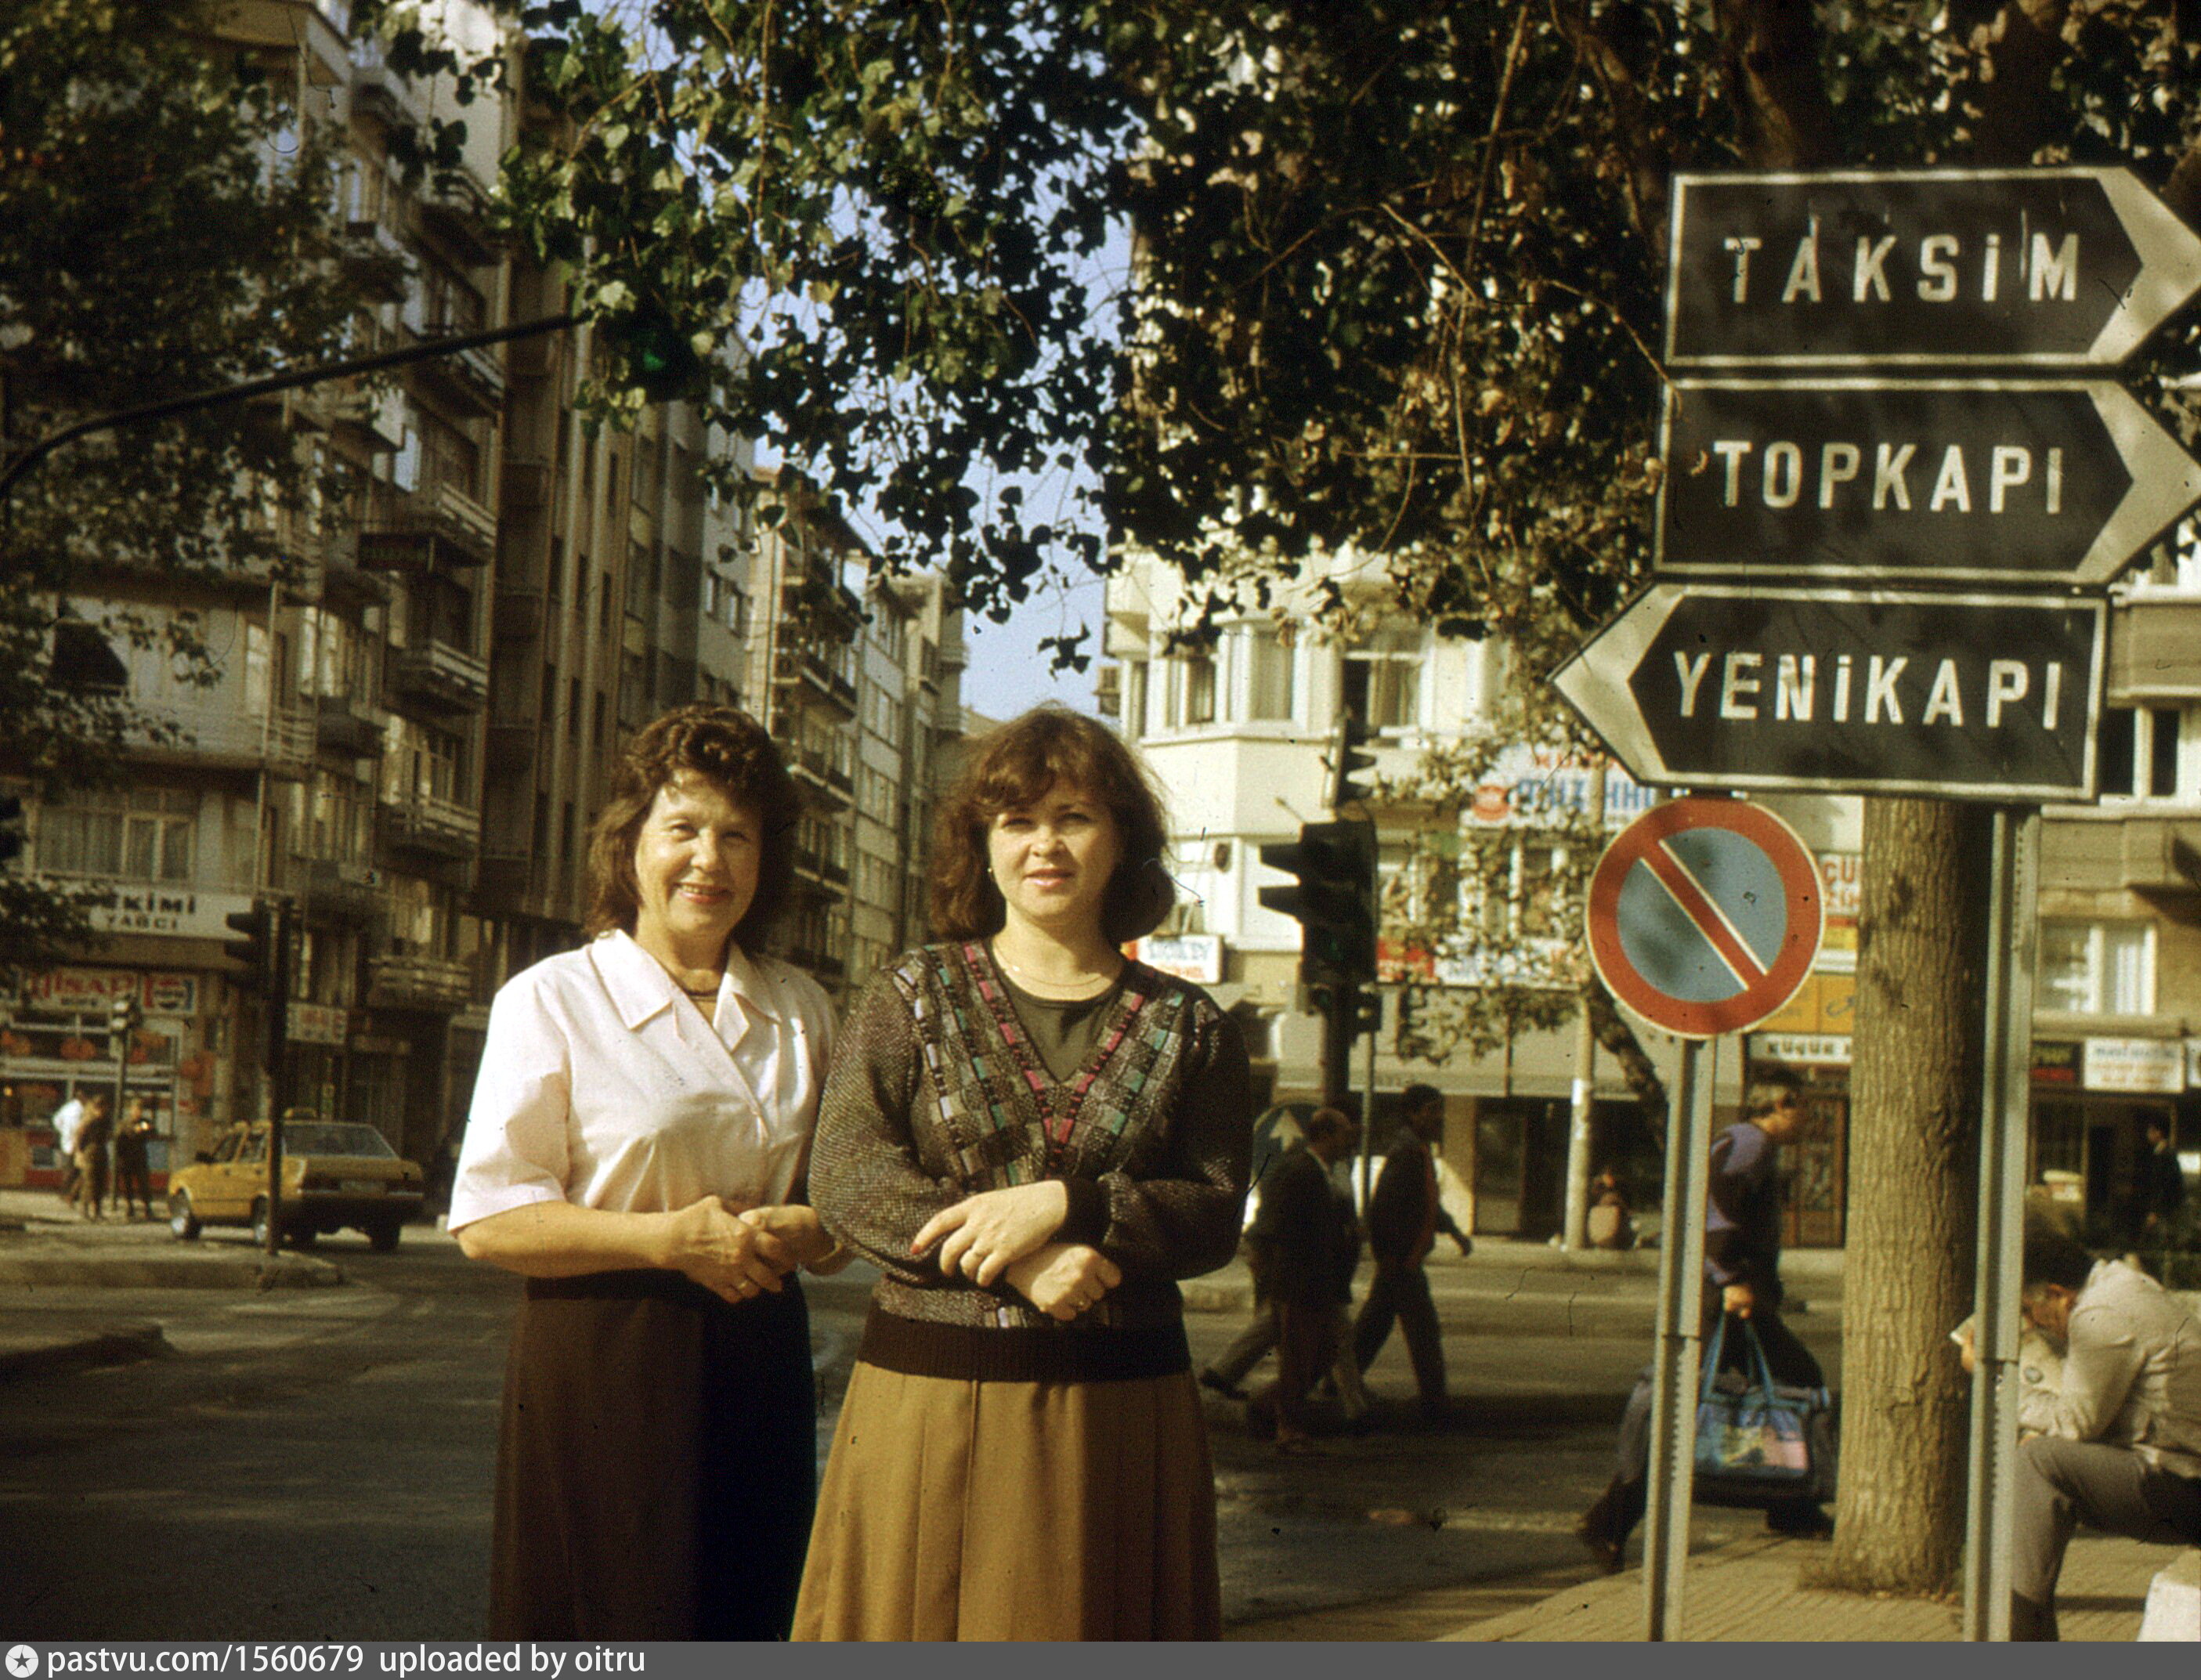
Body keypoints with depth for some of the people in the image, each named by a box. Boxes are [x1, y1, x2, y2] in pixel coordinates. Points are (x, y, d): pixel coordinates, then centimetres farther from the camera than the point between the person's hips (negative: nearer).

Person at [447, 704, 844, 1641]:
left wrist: (804, 1233, -4)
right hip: (598, 1371, -4)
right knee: (602, 1632, -5)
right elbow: (486, 1219, -7)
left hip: (755, 1369, 4)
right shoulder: (553, 1000, -2)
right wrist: (667, 1238, -17)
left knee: (740, 1628, 4)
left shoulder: (800, 1013, 13)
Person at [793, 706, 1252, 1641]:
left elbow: (1216, 1215, 2)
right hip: (927, 1396, -1)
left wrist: (1065, 1204, -16)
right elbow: (845, 1179, -5)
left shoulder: (1188, 1028, 10)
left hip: (1121, 1413, 1)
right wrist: (1020, 1261, -17)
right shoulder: (915, 995, 7)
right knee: (912, 1628, -1)